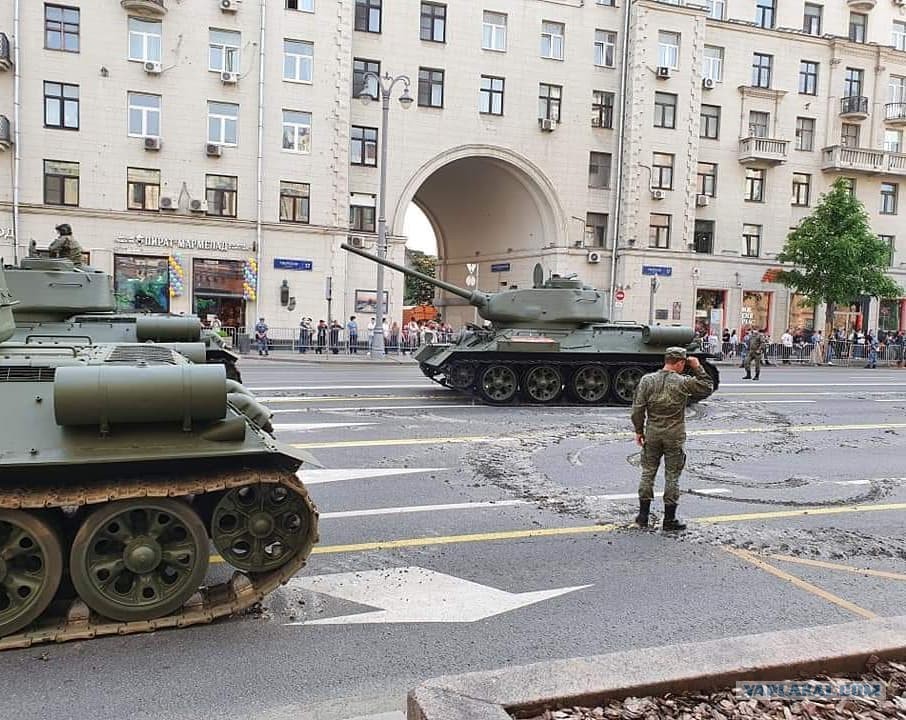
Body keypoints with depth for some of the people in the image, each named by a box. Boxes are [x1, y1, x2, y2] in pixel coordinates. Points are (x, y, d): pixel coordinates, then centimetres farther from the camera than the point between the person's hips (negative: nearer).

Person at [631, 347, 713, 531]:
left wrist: (639, 430, 6)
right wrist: (697, 368, 8)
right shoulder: (684, 382, -10)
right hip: (675, 435, -2)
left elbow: (638, 409, -3)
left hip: (652, 433, 2)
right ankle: (669, 519, 13)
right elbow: (708, 386, 5)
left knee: (648, 472, 12)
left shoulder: (647, 380, -4)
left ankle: (643, 516, 17)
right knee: (672, 476, 7)